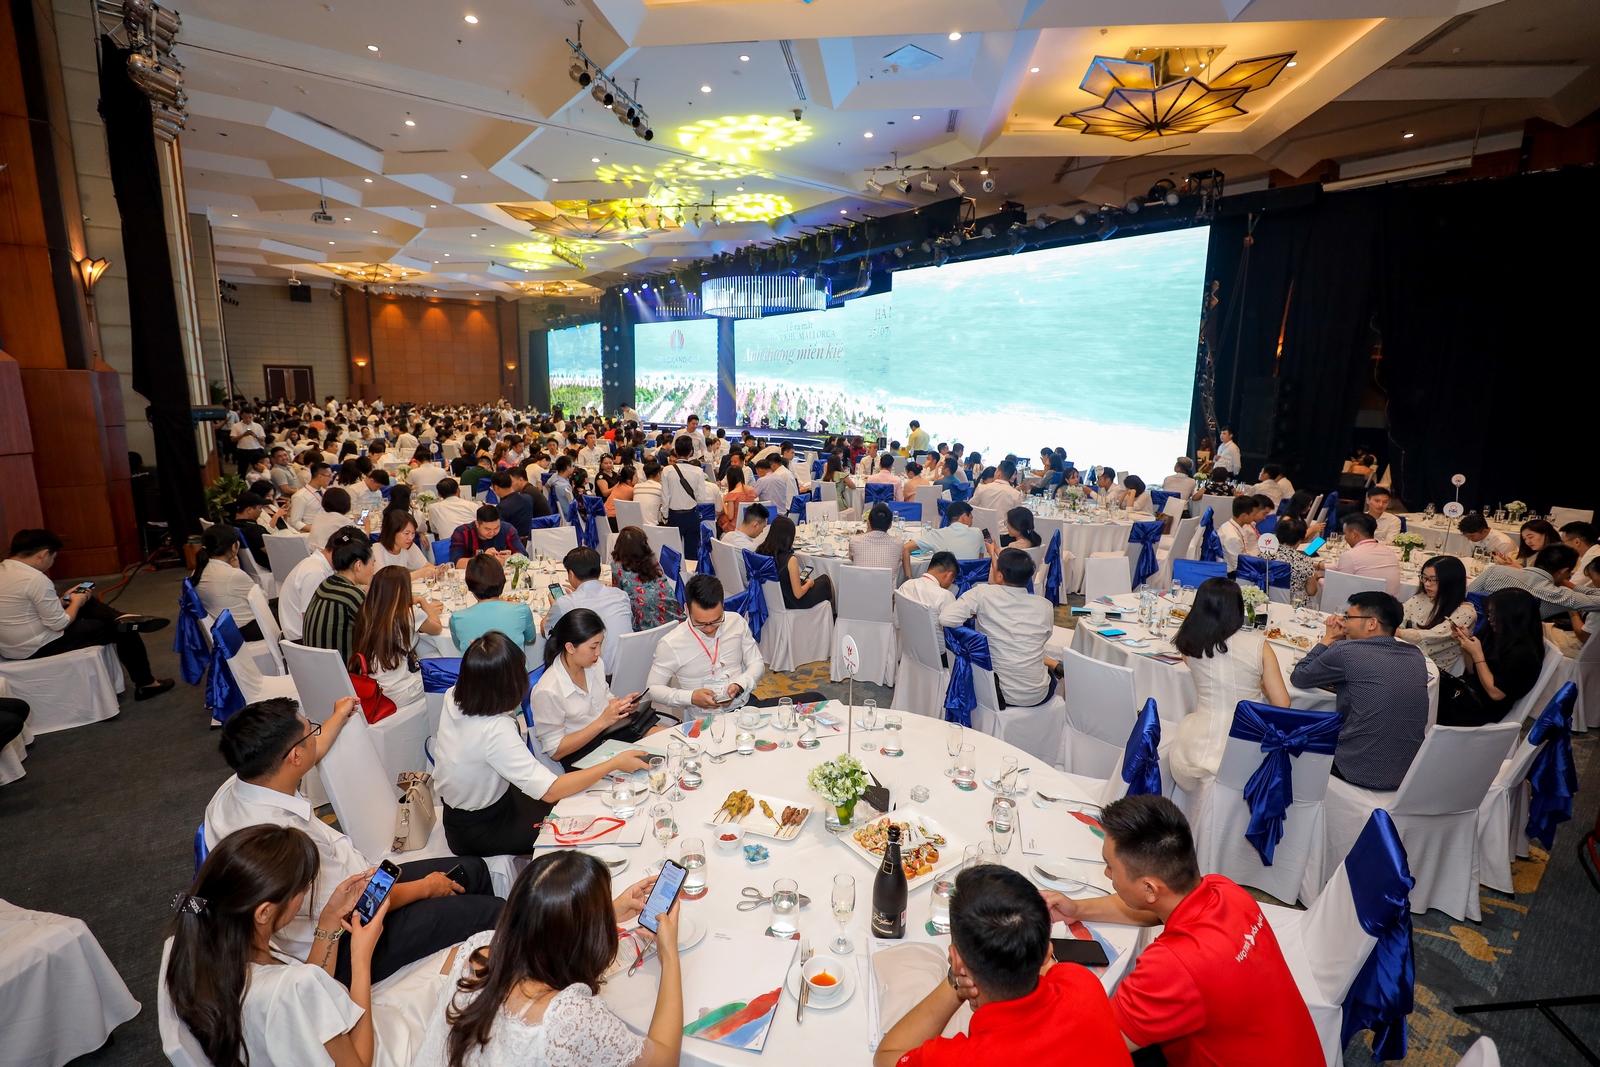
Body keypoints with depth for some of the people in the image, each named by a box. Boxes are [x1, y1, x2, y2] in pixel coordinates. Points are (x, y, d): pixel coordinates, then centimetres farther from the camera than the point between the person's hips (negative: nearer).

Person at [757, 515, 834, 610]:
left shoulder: (761, 552, -12)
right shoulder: (790, 559, -30)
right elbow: (798, 594, -24)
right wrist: (809, 583, -5)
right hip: (793, 602, -6)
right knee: (826, 579, 19)